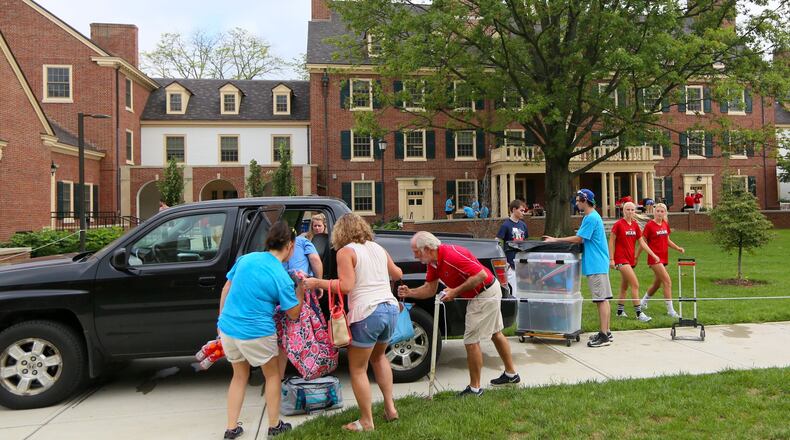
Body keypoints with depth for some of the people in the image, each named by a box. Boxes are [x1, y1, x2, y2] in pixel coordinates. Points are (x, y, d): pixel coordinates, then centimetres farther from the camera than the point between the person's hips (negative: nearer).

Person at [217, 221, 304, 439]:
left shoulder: (245, 258, 1)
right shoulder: (282, 278, -13)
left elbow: (226, 289, 9)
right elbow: (293, 314, -3)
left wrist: (221, 319, 19)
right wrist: (301, 288, 6)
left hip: (227, 328, 5)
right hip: (256, 333, -5)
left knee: (240, 376, 23)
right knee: (272, 375, 18)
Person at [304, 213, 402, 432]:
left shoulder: (345, 252, -5)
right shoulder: (378, 248, 14)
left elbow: (346, 285, -16)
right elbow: (397, 274, 26)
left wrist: (317, 283, -7)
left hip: (367, 314, -7)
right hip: (391, 309, 7)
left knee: (357, 369, 8)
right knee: (378, 357, 29)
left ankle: (366, 422, 13)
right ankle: (390, 408, 27)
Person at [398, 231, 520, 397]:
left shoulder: (452, 255, -30)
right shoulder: (433, 263, 0)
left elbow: (481, 275, -30)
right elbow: (429, 289, 4)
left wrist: (455, 291, -28)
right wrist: (409, 293, -12)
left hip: (485, 294, -10)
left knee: (471, 340, -4)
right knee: (496, 333, 23)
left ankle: (475, 388, 9)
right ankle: (511, 374, 39)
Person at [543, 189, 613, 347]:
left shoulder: (591, 218, -17)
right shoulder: (591, 216, 16)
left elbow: (578, 239, -15)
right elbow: (584, 239, 19)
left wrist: (556, 240, -7)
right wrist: (558, 240, 15)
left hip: (596, 265, -10)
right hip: (598, 264, 10)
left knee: (601, 299, -6)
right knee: (602, 299, 13)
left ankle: (604, 336, -3)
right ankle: (606, 332, 19)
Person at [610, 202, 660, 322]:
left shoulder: (635, 225, 8)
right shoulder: (618, 224, -9)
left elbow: (642, 243, 11)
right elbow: (611, 242, -8)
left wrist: (653, 255, 5)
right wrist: (611, 259, -11)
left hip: (630, 259, 7)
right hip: (621, 258, -7)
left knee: (624, 287, 15)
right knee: (635, 284, -14)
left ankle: (620, 311, 26)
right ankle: (639, 313, -10)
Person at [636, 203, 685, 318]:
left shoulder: (665, 224, 9)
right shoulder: (649, 225, -10)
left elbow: (667, 240, 19)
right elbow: (643, 243, -5)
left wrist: (678, 248, 4)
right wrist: (636, 256, -4)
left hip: (664, 258, 7)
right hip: (654, 258, -7)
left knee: (657, 283, 17)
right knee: (667, 281, -14)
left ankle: (643, 302, 39)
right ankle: (671, 310, -9)